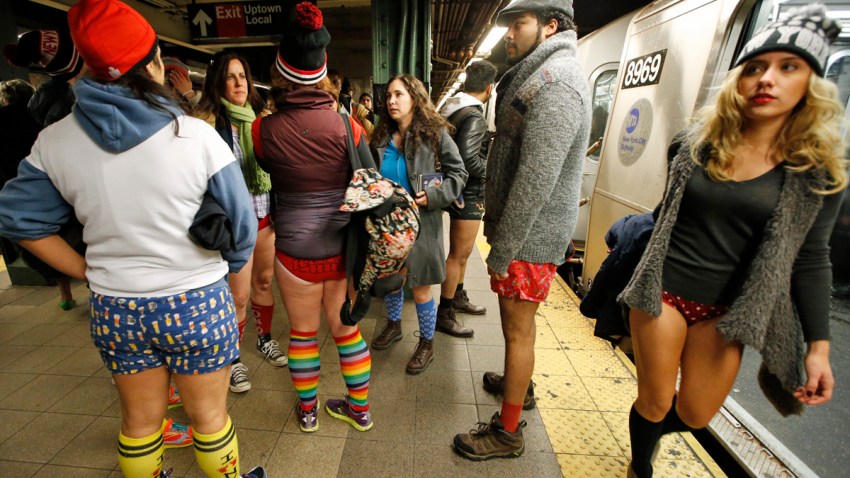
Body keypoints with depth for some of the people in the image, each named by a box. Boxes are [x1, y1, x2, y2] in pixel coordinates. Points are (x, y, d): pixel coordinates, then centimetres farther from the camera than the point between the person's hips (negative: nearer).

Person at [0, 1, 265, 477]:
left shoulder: (55, 140, -4)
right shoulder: (197, 135, -16)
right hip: (197, 304, -3)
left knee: (140, 421, 25)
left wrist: (88, 271, 10)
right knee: (210, 416, 18)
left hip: (115, 308, 4)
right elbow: (241, 227, -12)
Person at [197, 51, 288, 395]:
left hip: (264, 212, 5)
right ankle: (232, 359, 23)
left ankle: (265, 339, 38)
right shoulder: (207, 121, -7)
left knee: (265, 279, 15)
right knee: (238, 293, 1)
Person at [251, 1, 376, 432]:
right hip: (343, 247, 1)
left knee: (302, 331, 20)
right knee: (346, 329, 19)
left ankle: (307, 411, 41)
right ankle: (359, 409, 37)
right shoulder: (344, 125, -9)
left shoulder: (264, 129, -8)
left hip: (294, 249, -1)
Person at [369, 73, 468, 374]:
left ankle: (426, 344, 28)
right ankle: (393, 326, 46)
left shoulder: (435, 134, -7)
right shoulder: (381, 138, 5)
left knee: (420, 289, 5)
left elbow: (458, 173, -6)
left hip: (421, 223, -4)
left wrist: (432, 196, -18)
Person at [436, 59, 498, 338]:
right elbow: (468, 159, -29)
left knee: (460, 251, 22)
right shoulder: (474, 117, -20)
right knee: (459, 254, 0)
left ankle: (458, 297, 39)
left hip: (457, 189, 10)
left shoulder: (451, 108, 8)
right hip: (468, 194, -10)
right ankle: (444, 315, 12)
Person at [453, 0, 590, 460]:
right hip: (526, 233, 10)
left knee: (518, 328, 2)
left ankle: (508, 433, 20)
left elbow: (535, 181, -24)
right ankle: (518, 382, 46)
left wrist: (501, 251, -20)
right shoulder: (539, 78, 17)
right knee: (517, 321, 23)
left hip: (530, 237, -10)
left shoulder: (555, 82, -17)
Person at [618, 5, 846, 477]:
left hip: (726, 310, 1)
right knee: (654, 404, 10)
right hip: (663, 291, -1)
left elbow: (811, 258, 1)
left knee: (695, 415, 12)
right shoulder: (697, 141, -4)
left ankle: (647, 430, 48)